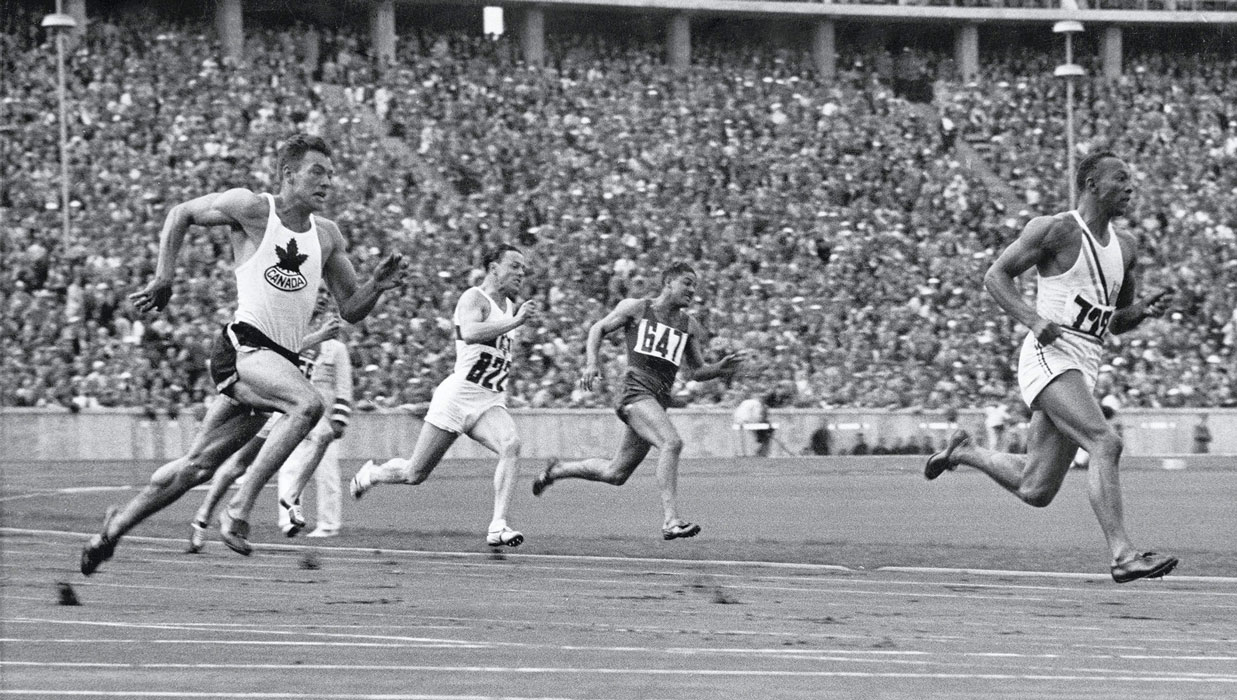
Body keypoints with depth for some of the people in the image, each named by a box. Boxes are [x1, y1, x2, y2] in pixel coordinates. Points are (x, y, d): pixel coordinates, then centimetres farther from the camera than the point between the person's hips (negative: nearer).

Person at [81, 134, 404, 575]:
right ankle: (238, 510, -31)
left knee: (198, 465, 9)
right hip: (244, 345, -6)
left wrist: (378, 285, -3)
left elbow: (351, 310, 17)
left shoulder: (326, 236, 14)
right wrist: (163, 280, 7)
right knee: (308, 404, -32)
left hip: (280, 358, 6)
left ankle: (116, 525, 24)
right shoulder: (251, 209, -2)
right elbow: (180, 215, 11)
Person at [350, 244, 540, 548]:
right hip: (459, 395, -6)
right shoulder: (474, 298, -9)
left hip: (491, 403, 6)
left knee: (511, 445, -27)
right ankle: (370, 474, 37)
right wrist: (514, 322, -32)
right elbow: (470, 332, -31)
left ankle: (498, 526, -31)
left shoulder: (509, 306, 16)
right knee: (415, 473, 4)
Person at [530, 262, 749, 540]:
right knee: (672, 442, -29)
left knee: (615, 474, 12)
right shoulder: (635, 309, 5)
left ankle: (557, 470, 36)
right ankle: (671, 520, -33)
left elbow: (695, 371, 21)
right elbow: (598, 329, 12)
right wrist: (593, 363, -3)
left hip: (659, 399, 6)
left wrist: (721, 369, 2)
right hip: (636, 389, -6)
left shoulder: (691, 326, 16)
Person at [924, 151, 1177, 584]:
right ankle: (1122, 556, -28)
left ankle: (963, 452, 34)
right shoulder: (1056, 230, -5)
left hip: (1084, 368, 8)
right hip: (1050, 357, -8)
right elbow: (996, 276, -4)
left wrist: (1144, 310, 3)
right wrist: (1034, 320, -19)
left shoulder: (1124, 248, 17)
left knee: (1035, 491, 10)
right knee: (1105, 444, -25)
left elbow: (1116, 321, 26)